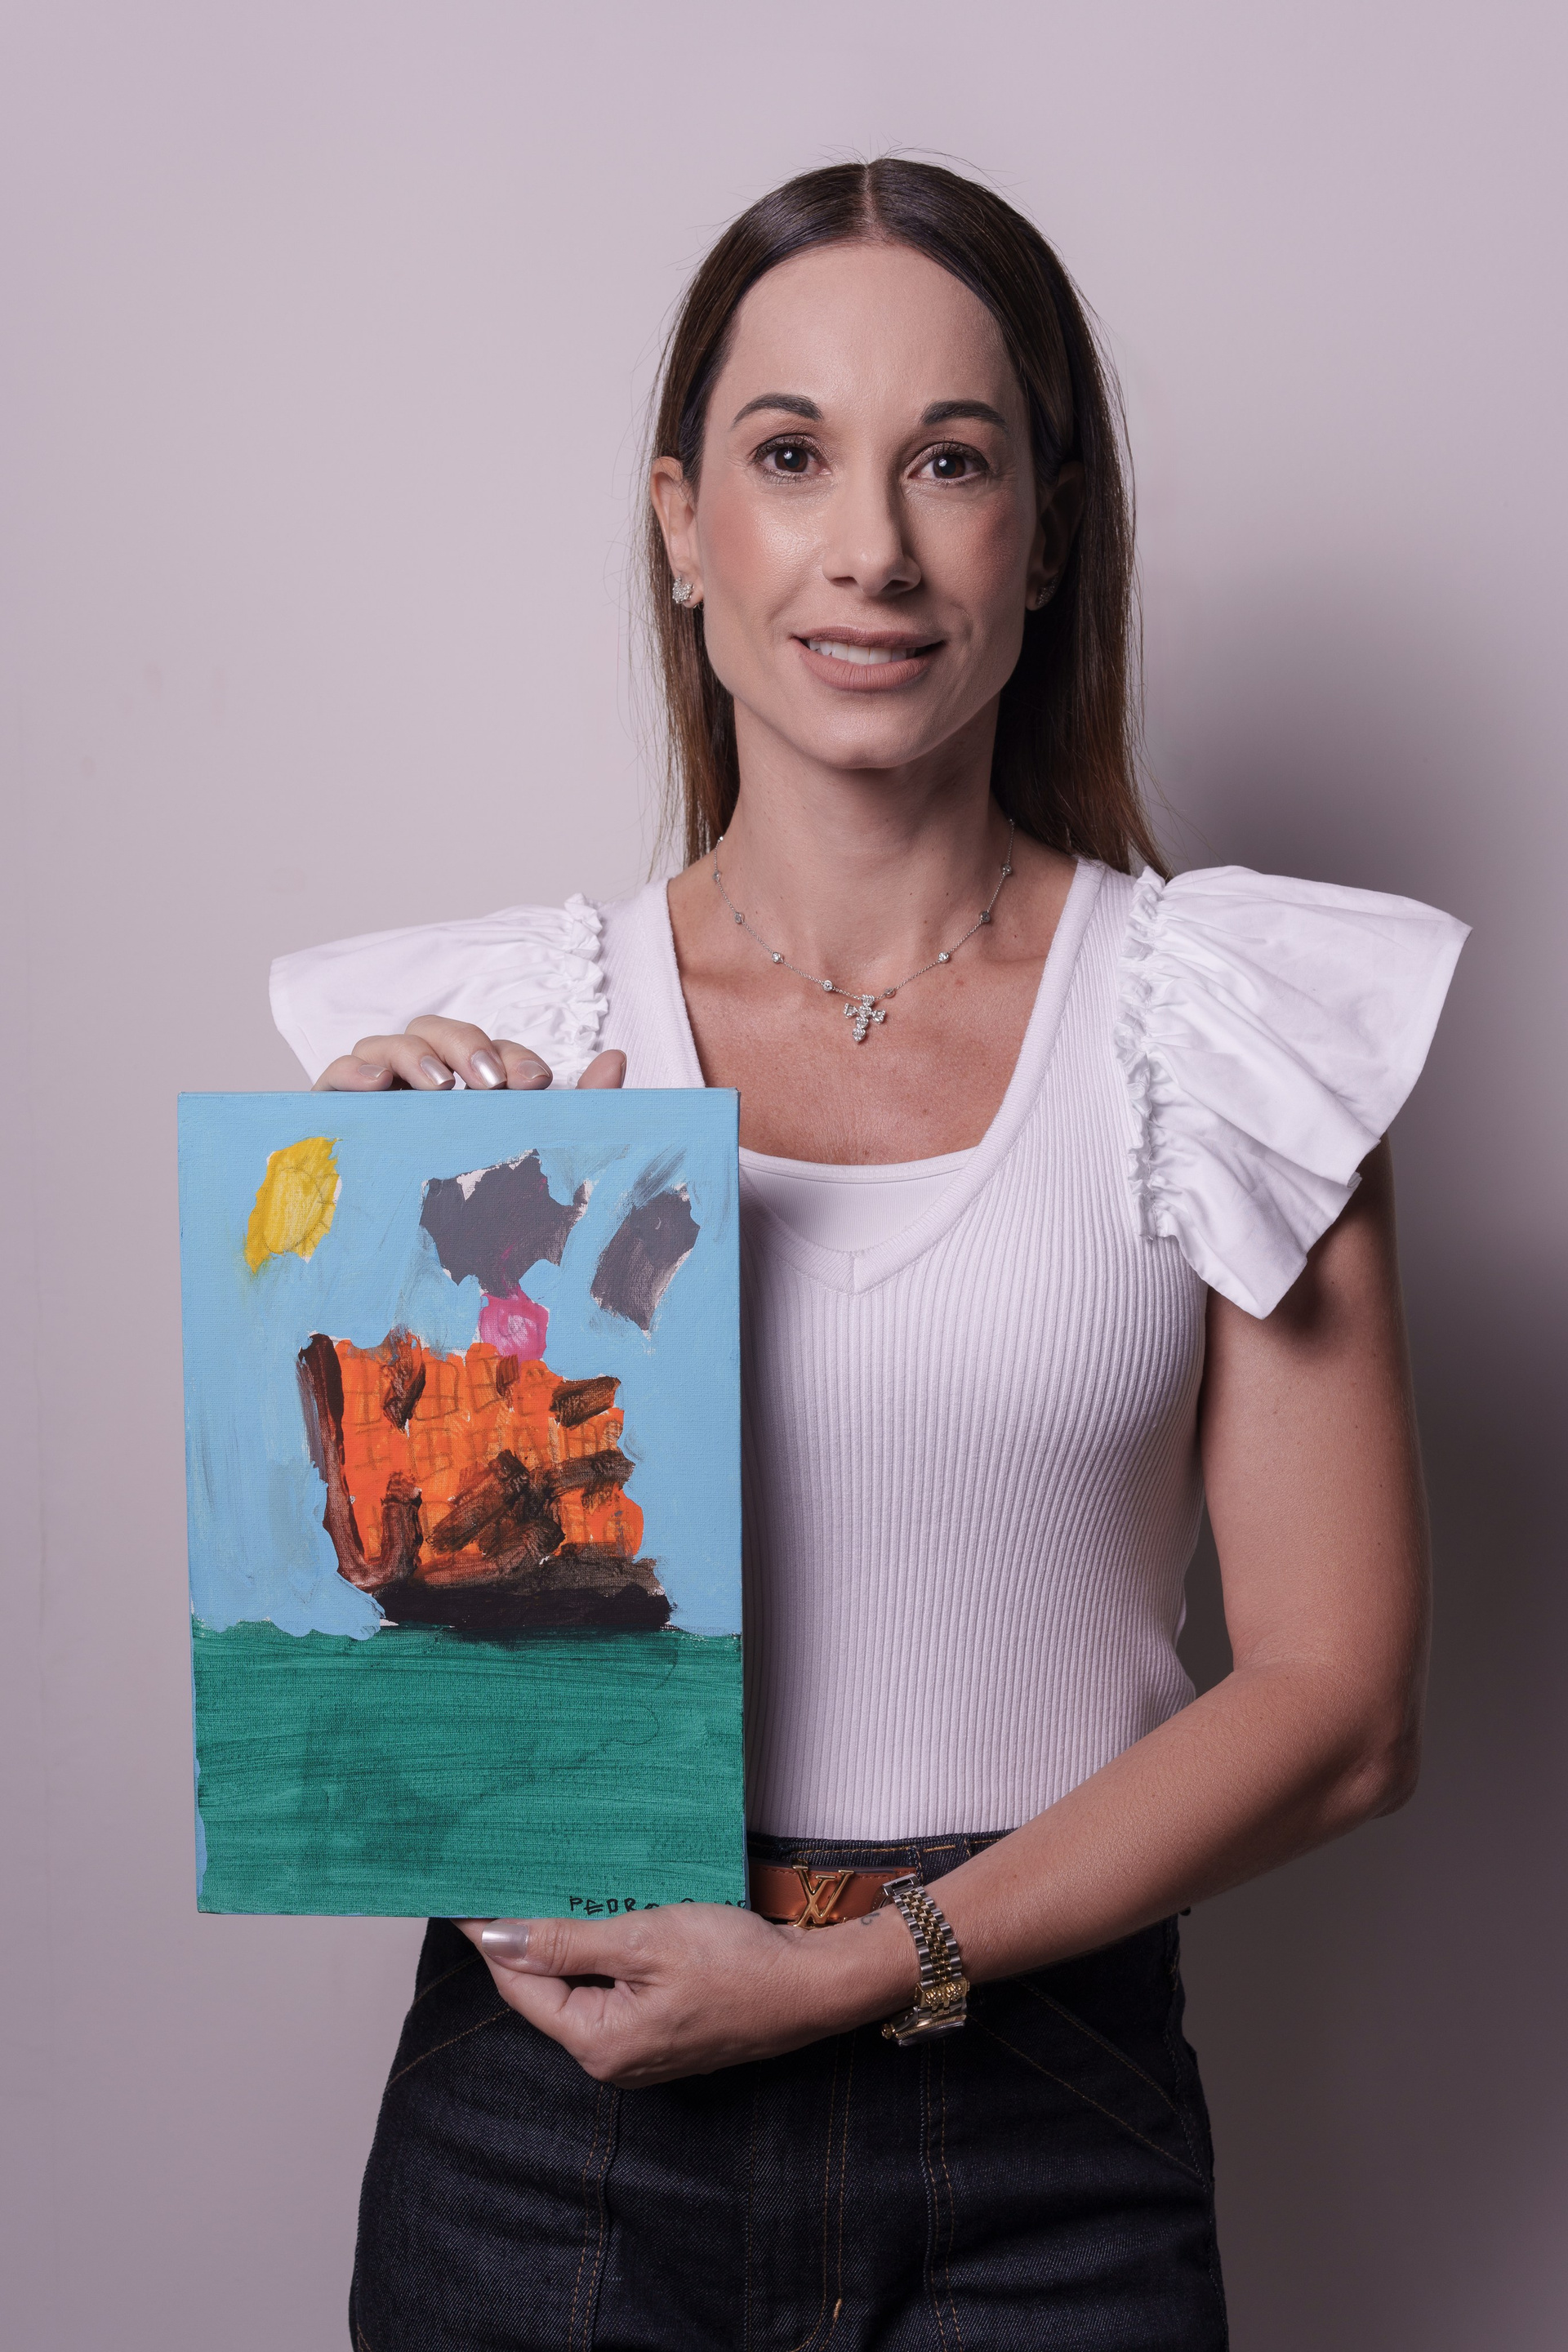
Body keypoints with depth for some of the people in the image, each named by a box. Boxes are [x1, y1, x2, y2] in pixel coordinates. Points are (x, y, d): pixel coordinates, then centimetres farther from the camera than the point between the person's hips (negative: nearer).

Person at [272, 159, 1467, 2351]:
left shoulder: (1231, 1016, -4)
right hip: (551, 2111, 1)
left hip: (1042, 2140, -1)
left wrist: (861, 1965, -13)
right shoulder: (481, 1035, -1)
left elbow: (1339, 1699, -5)